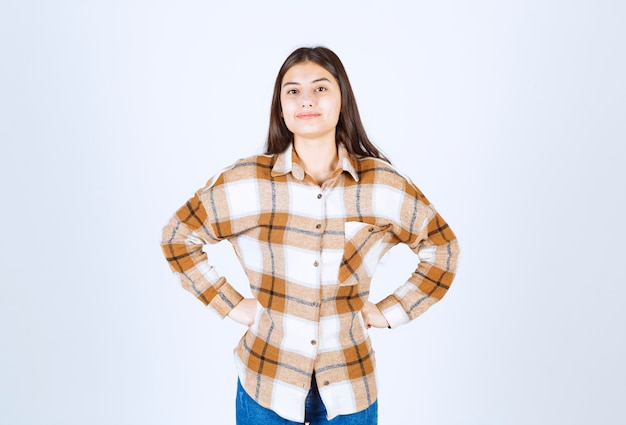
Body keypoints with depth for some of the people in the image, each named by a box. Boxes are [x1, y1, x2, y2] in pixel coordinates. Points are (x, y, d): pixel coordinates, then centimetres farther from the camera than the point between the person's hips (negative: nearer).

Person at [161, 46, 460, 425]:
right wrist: (230, 304, -6)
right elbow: (178, 236, 0)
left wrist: (391, 309, -3)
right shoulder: (246, 182, -13)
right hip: (266, 384, 0)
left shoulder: (383, 184, -10)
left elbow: (442, 248, 4)